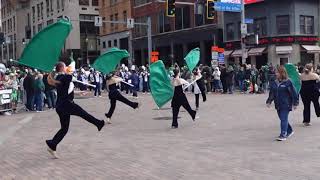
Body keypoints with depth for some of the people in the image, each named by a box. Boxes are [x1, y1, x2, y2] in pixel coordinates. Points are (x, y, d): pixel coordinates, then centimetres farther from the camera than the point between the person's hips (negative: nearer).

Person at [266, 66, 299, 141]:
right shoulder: (274, 83, 8)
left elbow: (293, 93, -7)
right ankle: (289, 131, 36)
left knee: (284, 119, -9)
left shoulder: (288, 82, -9)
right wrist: (269, 101, 7)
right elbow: (271, 93, 14)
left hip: (286, 105, -7)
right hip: (278, 105, 7)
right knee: (282, 119, 16)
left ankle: (283, 135, -7)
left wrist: (295, 103, -8)